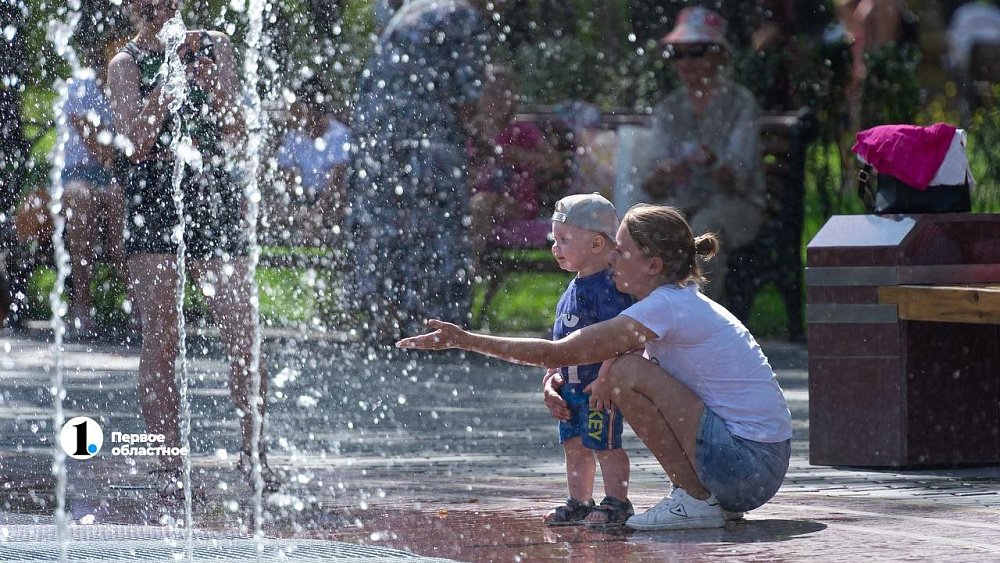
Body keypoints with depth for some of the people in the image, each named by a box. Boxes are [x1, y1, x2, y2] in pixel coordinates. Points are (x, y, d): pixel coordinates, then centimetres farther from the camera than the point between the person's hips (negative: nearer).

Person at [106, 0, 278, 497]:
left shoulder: (214, 46, 10)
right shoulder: (127, 63, 2)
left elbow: (235, 138, 7)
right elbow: (136, 143, -12)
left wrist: (213, 88, -11)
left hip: (215, 200, 2)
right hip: (152, 206, -2)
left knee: (244, 336, -2)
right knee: (160, 341, -5)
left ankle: (252, 451, 13)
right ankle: (169, 464, -1)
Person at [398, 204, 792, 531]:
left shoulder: (666, 307, -15)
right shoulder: (682, 302, 14)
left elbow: (558, 352, -15)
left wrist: (464, 339, -9)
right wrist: (557, 383, -1)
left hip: (746, 464, -9)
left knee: (628, 373, -15)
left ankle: (696, 500, -7)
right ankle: (718, 499, 15)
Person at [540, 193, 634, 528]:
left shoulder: (608, 286, -16)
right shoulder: (573, 290, 16)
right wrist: (553, 376, 18)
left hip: (600, 386, -10)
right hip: (571, 385, 10)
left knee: (604, 444, -5)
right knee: (574, 446, 13)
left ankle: (617, 502, 1)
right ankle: (579, 503, 21)